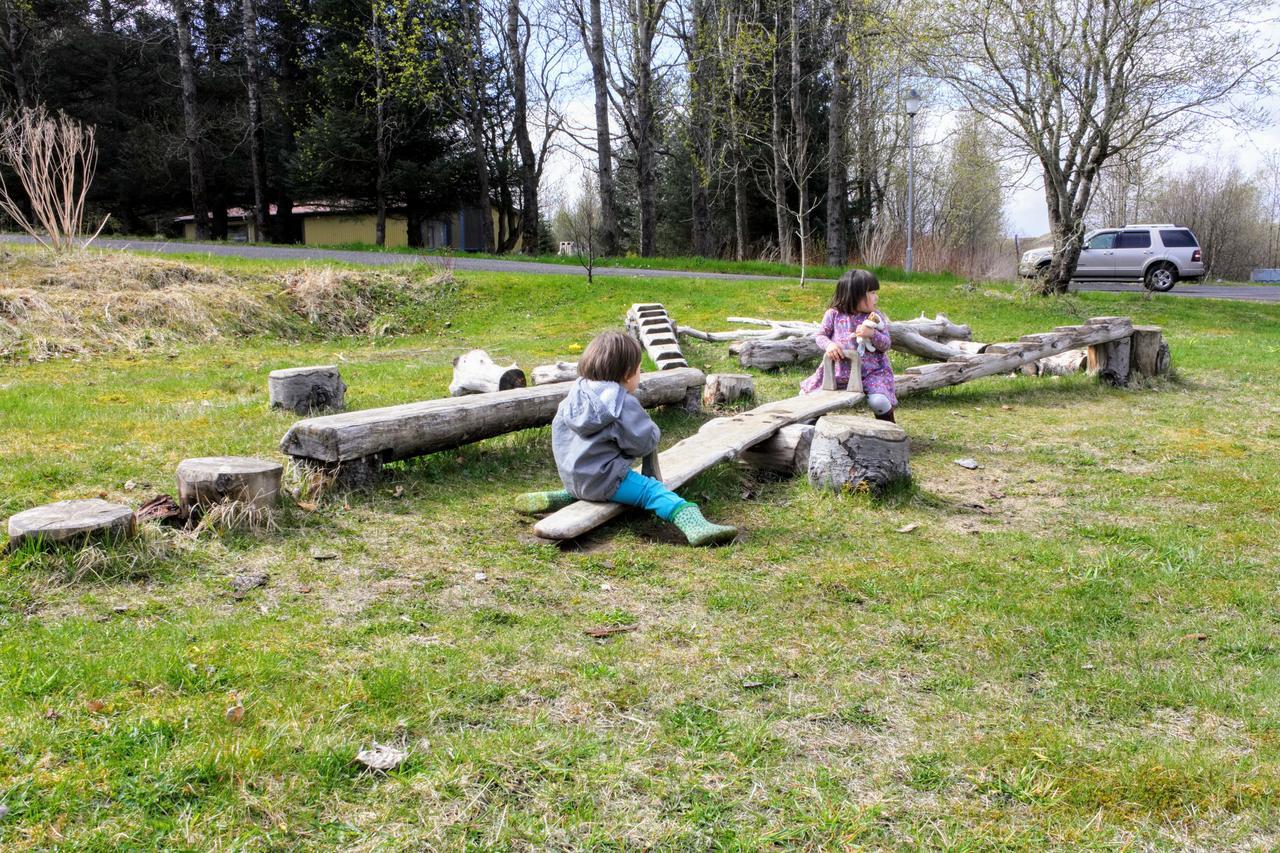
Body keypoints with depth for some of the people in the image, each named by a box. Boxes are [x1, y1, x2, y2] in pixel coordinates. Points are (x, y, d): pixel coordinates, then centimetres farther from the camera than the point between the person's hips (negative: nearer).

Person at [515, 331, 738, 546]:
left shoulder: (575, 395, 7)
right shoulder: (624, 404, -16)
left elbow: (558, 429, 16)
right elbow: (643, 443, -14)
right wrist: (654, 431, 7)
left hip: (571, 478, 8)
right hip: (604, 479, -8)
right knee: (653, 490, -11)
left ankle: (559, 498, 22)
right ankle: (693, 525, -27)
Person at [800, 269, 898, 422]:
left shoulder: (876, 316, 0)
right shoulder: (834, 314, -2)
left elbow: (886, 345, -1)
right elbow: (820, 336, 4)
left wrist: (872, 334, -21)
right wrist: (829, 345, -19)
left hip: (871, 371, -1)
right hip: (839, 370, 2)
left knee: (878, 402, -28)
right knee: (807, 394, 1)